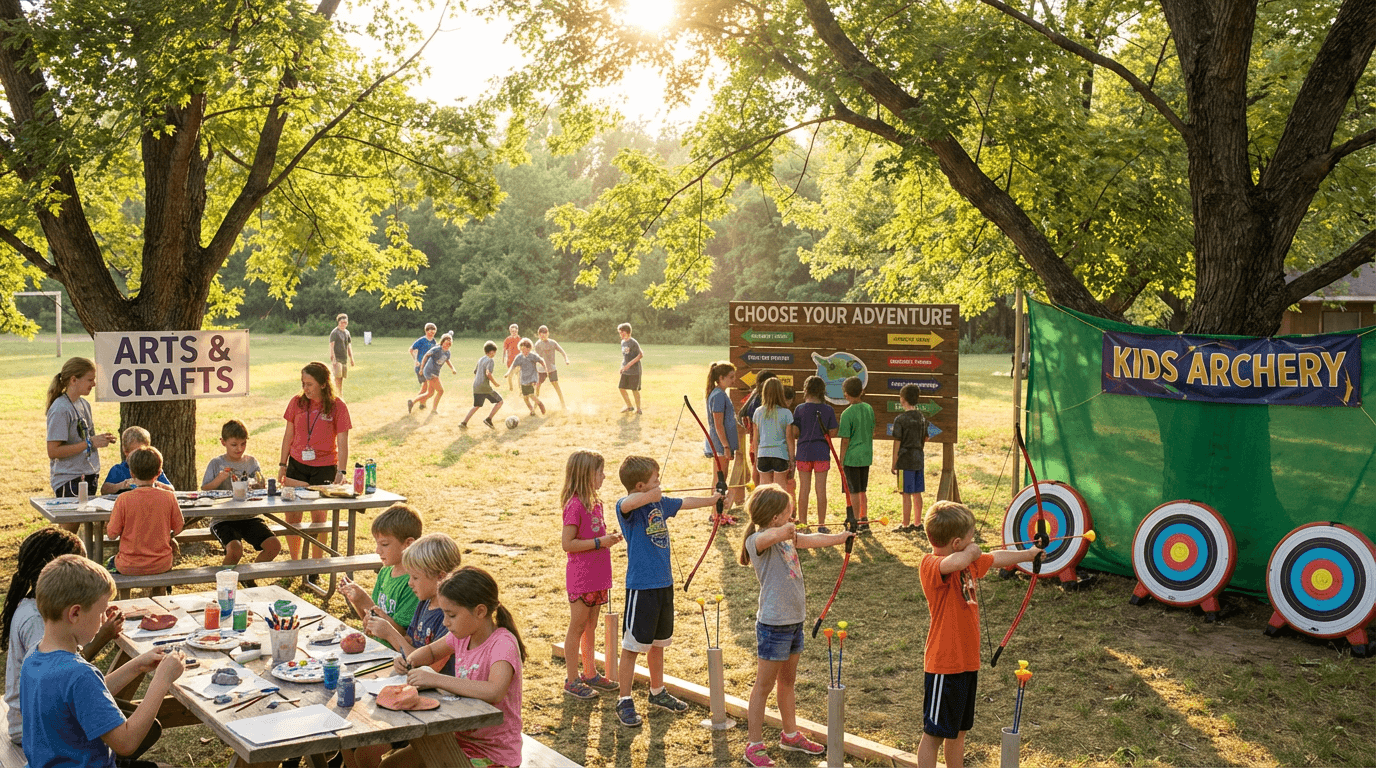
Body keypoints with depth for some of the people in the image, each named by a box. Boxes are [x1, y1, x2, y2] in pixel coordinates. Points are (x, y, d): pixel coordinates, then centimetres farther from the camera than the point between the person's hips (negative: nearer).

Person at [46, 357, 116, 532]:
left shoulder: (84, 405, 11)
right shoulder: (60, 409, -14)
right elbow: (53, 451, -18)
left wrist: (101, 439, 3)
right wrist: (90, 443, -19)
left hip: (88, 477, 8)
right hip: (68, 480, -8)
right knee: (68, 531, -5)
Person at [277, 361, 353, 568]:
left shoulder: (337, 406, -7)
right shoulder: (297, 402, 2)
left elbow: (342, 441, -9)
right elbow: (289, 435, 10)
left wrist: (341, 472, -19)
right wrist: (282, 465, 10)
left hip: (324, 468, -3)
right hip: (297, 465, 3)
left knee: (318, 516, 1)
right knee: (292, 516, 2)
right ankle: (294, 563, 19)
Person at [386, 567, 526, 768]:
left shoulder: (503, 644, -23)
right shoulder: (463, 635, 0)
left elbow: (494, 692, -41)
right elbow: (431, 651, 21)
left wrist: (435, 679, -37)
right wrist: (410, 661, -3)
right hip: (460, 738, 8)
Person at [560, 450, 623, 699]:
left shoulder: (595, 502, 9)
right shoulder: (575, 505, -18)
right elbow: (568, 543, -20)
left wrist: (610, 536, 2)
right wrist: (600, 542, -20)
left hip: (597, 576, 8)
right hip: (580, 577, -8)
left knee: (591, 626, 18)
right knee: (577, 627, 2)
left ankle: (590, 673, 29)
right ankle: (572, 680, 12)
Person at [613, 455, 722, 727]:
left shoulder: (660, 502, 7)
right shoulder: (627, 506, -16)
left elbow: (686, 502, 22)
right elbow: (629, 503, -41)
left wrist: (714, 498, 27)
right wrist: (651, 496, -33)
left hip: (664, 583, 8)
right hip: (641, 585, -8)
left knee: (658, 642, 20)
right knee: (632, 645, 1)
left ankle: (657, 692, 35)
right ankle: (624, 702, 11)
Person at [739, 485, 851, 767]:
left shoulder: (787, 537, 8)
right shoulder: (758, 540, -19)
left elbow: (813, 540, 20)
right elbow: (776, 535, -42)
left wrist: (840, 537, 22)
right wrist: (788, 529, -28)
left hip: (794, 621, 9)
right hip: (773, 624, -9)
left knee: (787, 681, 21)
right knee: (764, 685, 1)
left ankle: (791, 735, 35)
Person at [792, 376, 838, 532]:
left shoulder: (800, 409, -5)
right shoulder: (829, 410, -4)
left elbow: (794, 433, -5)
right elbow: (832, 433, -2)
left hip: (803, 453, 0)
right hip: (822, 453, 0)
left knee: (803, 489, 8)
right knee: (821, 490, 5)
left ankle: (802, 523, 13)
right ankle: (821, 525, 9)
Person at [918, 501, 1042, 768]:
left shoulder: (968, 562, 8)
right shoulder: (931, 566, -21)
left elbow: (997, 558, 27)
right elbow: (957, 563, -43)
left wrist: (1028, 554, 38)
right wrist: (971, 552, -23)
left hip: (967, 663, 9)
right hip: (944, 665, -9)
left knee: (958, 731, 20)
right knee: (933, 734, 1)